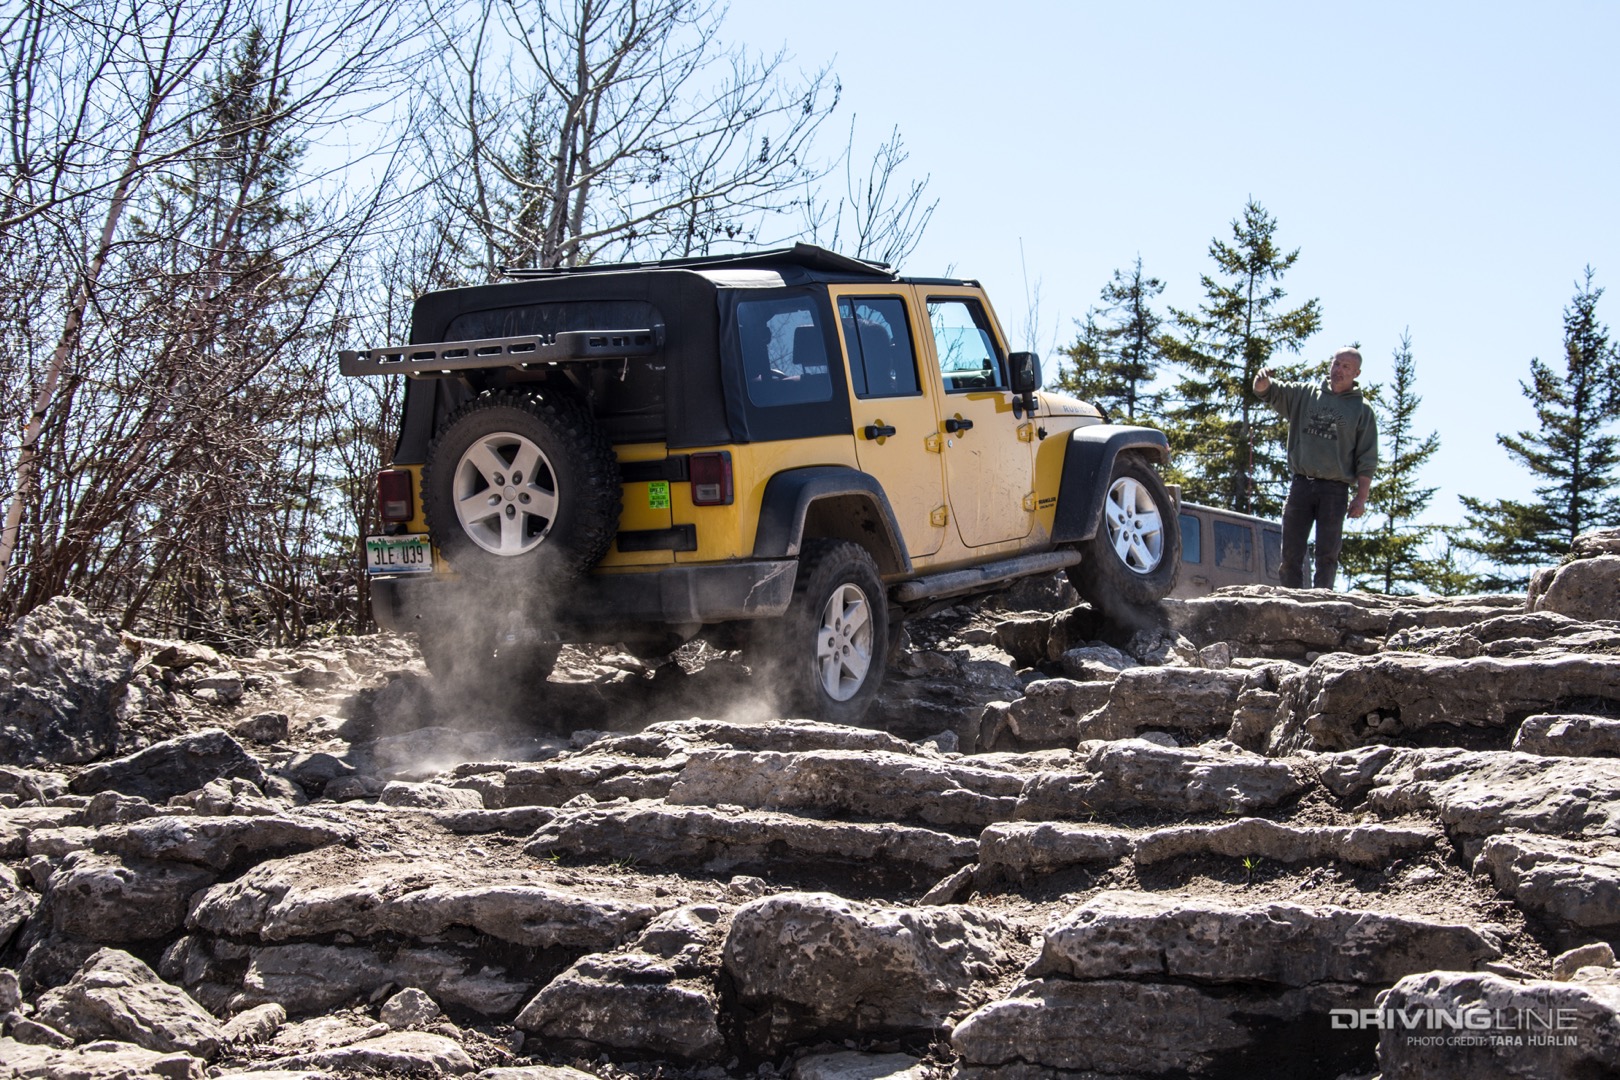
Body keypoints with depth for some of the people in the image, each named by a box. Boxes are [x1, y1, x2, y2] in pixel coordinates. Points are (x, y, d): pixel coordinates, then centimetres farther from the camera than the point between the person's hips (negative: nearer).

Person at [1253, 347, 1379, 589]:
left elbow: (1367, 459, 2)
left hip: (1335, 489, -2)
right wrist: (1263, 382, -21)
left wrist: (1361, 497, -7)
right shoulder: (1305, 394, 12)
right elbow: (1268, 393, 5)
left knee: (1328, 553, -5)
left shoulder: (1362, 410, 5)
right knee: (1291, 551, 0)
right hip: (1301, 485, 2)